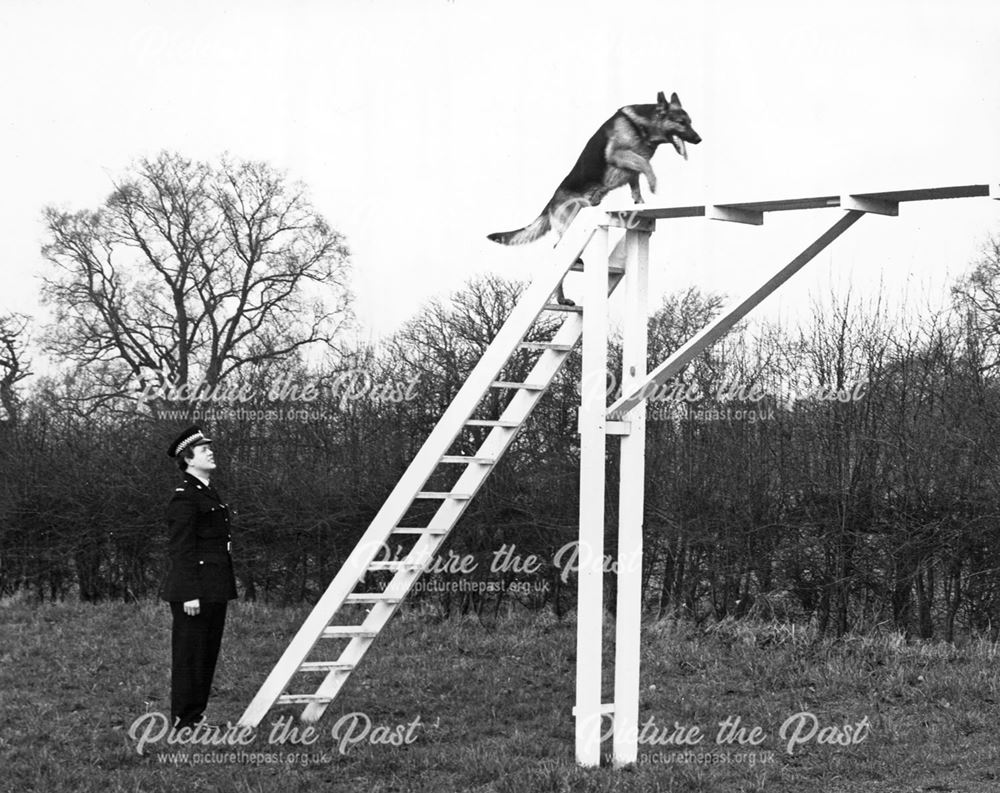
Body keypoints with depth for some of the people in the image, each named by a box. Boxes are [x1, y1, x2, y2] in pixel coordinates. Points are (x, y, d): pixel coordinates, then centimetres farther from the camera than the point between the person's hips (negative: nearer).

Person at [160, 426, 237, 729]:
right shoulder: (185, 499, -14)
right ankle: (184, 719, 4)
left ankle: (198, 713, 21)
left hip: (215, 589, 9)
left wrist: (226, 587, 19)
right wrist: (190, 595, -21)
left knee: (209, 651, 13)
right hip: (196, 589, -9)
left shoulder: (209, 493, 16)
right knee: (189, 654, -2)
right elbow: (181, 550, -18)